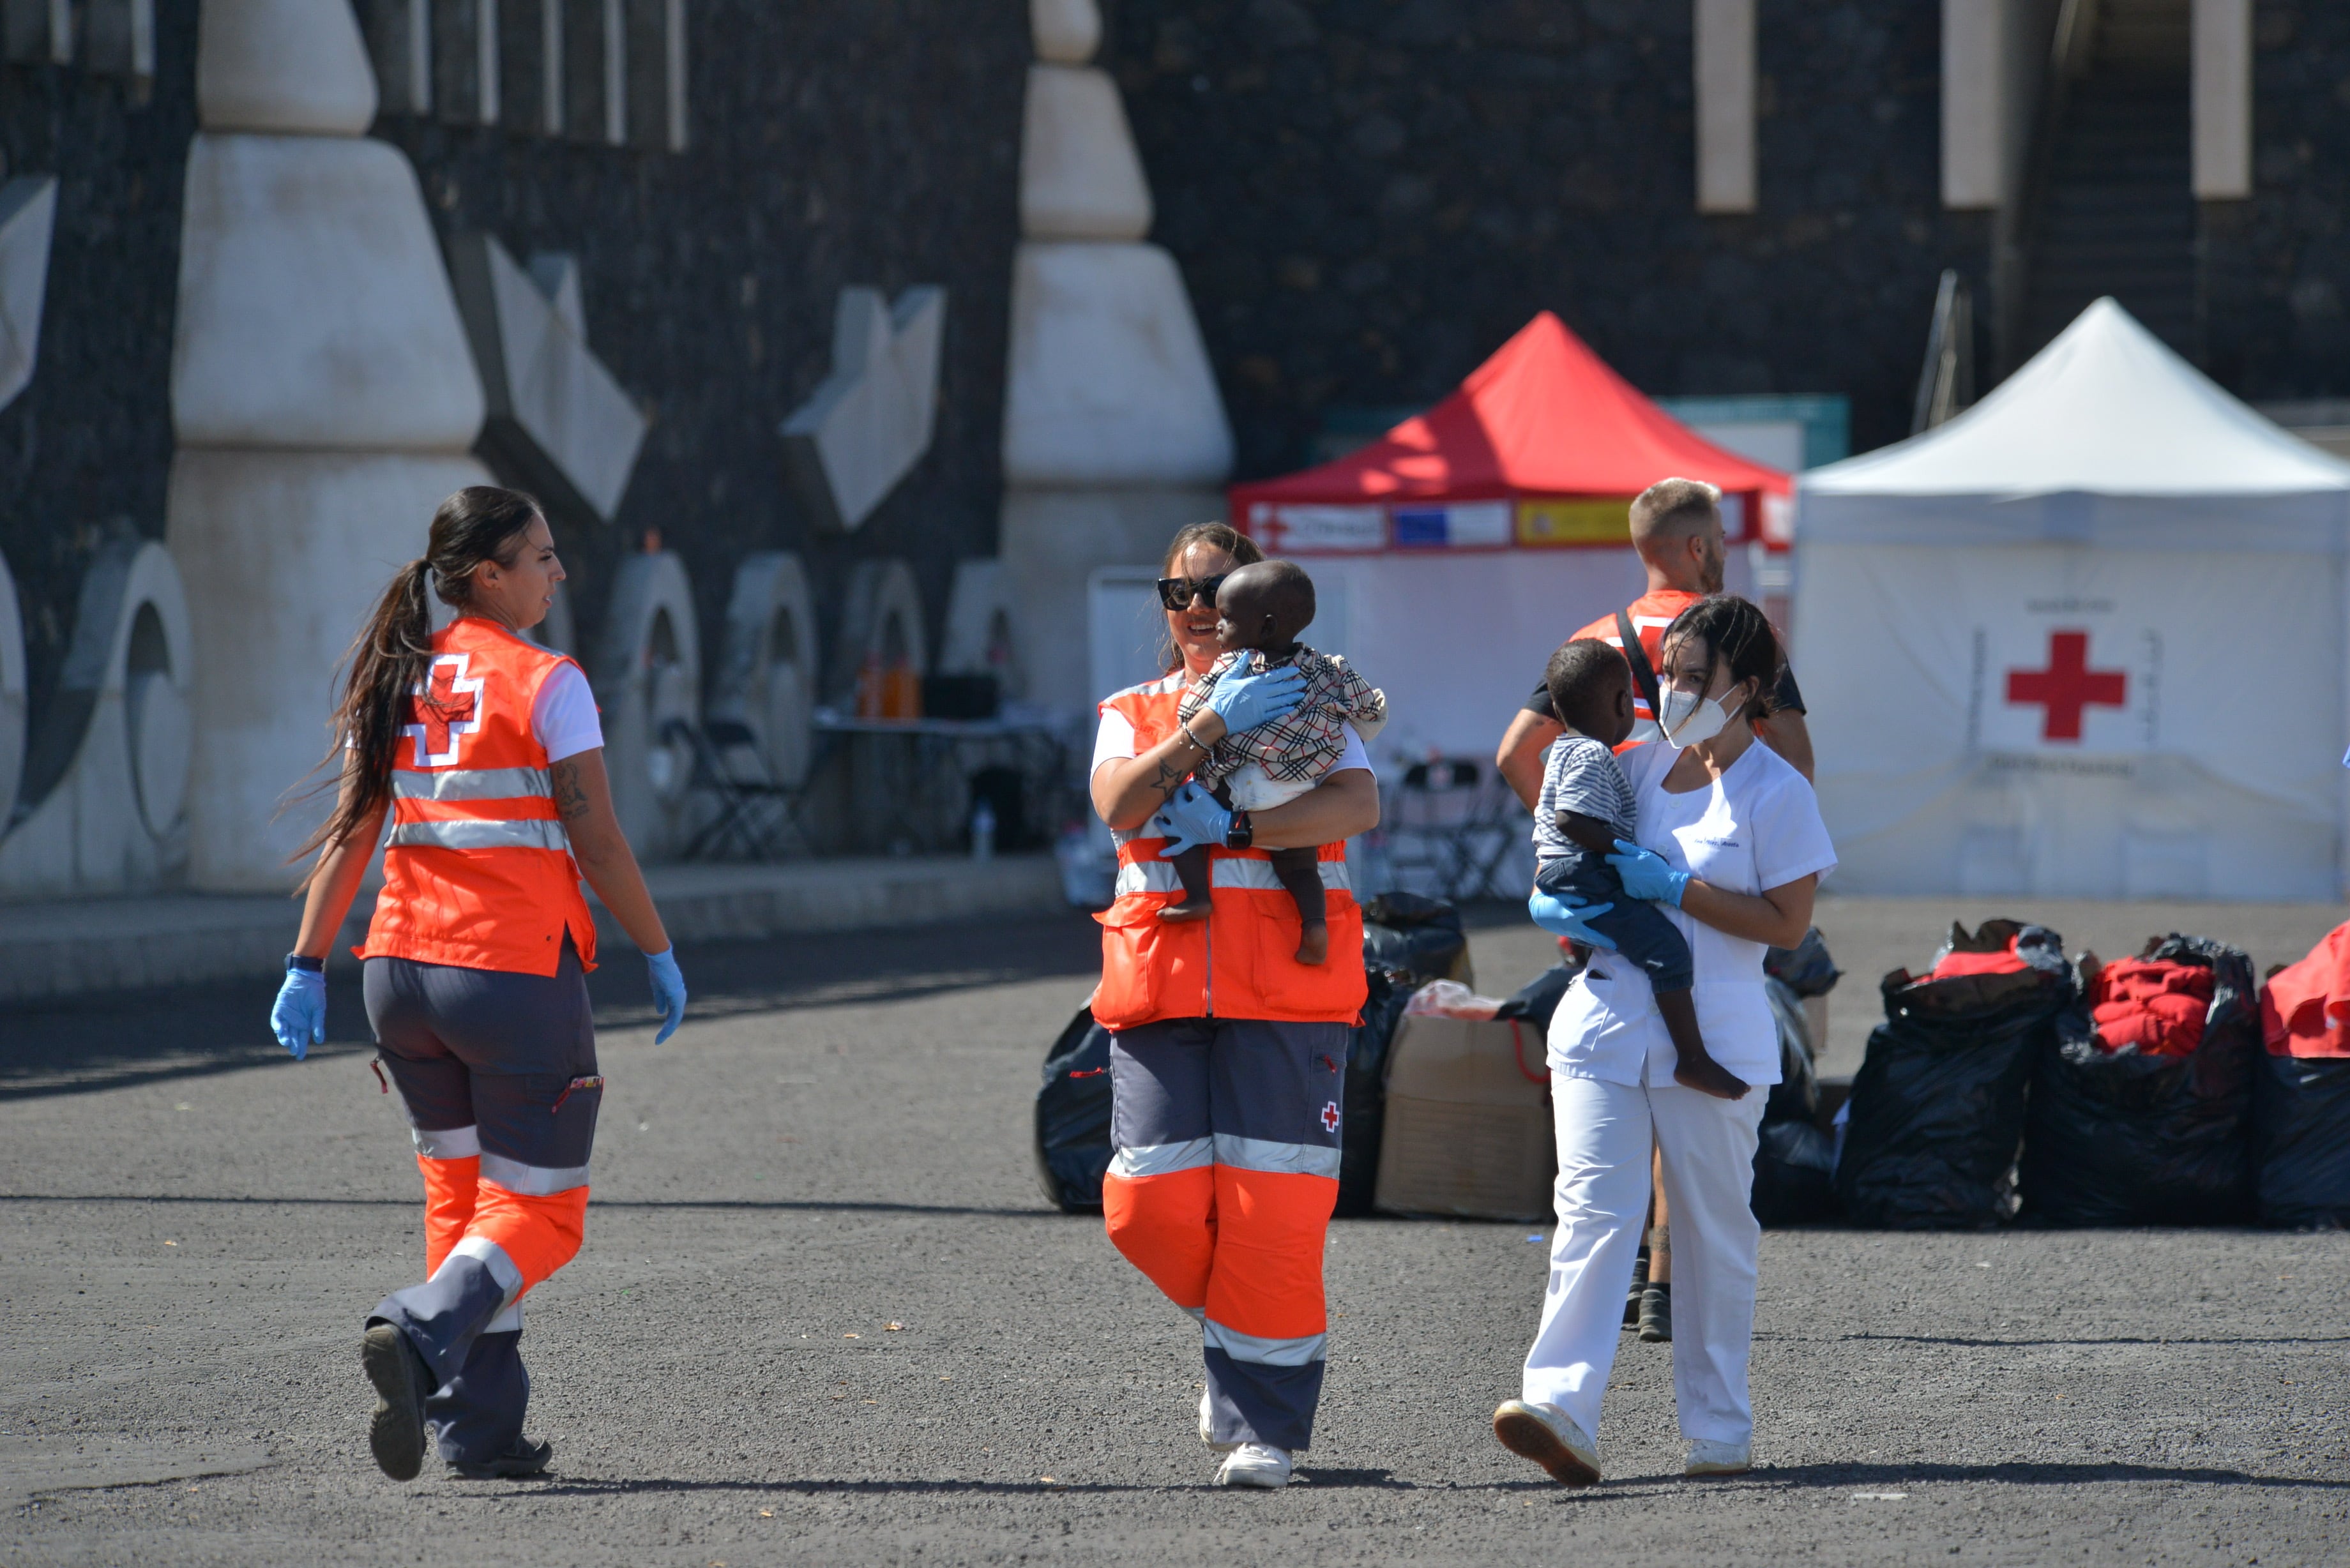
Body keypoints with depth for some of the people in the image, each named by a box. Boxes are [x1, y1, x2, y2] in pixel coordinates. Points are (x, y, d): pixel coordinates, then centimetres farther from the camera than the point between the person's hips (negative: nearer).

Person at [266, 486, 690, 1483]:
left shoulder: (397, 682, 9)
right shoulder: (545, 683, -8)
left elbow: (348, 836, 7)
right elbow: (597, 845, -9)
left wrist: (307, 969, 9)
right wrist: (660, 955, 1)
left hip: (401, 969, 6)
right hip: (516, 971, -6)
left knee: (462, 1194, 16)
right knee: (538, 1212, 2)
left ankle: (480, 1427, 11)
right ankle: (421, 1333, -23)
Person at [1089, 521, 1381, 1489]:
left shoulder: (1306, 705, 10)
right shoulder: (1132, 716, 16)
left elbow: (1358, 805, -9)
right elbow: (1119, 806, -6)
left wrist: (1233, 826, -18)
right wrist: (1214, 725, -16)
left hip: (1283, 989, -2)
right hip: (1161, 986, 2)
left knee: (1272, 1209, -10)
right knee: (1150, 1206, -7)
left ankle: (1262, 1427, -3)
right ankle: (1233, 1329, 23)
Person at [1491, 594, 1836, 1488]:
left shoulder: (1775, 792, -3)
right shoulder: (1637, 768, 12)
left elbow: (1787, 925, -9)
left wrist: (1675, 888, -16)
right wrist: (1556, 905, 0)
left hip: (1713, 1035, -3)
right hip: (1604, 1020, 4)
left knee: (1714, 1230, 6)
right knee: (1591, 1214, -10)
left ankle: (1718, 1430, 15)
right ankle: (1561, 1409, -21)